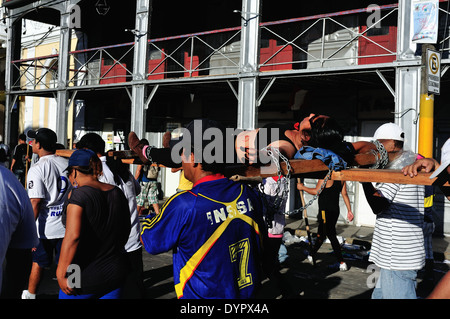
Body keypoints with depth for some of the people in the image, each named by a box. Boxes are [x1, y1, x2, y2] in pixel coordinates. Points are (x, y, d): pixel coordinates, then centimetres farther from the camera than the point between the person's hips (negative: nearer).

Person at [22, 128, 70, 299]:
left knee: (38, 262, 15)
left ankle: (30, 294, 30)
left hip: (45, 227, -3)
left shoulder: (37, 169, -13)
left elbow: (35, 202, -19)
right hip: (67, 225, 4)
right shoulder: (68, 163, 3)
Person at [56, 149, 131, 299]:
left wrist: (61, 274, -19)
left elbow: (72, 236, -24)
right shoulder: (117, 193, 4)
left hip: (86, 276, -5)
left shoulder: (78, 195, -15)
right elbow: (126, 229, 13)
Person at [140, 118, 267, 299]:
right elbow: (260, 241, 6)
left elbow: (151, 243, -9)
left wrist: (148, 220, 12)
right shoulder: (249, 194, -11)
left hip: (203, 294, -5)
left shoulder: (183, 205, -27)